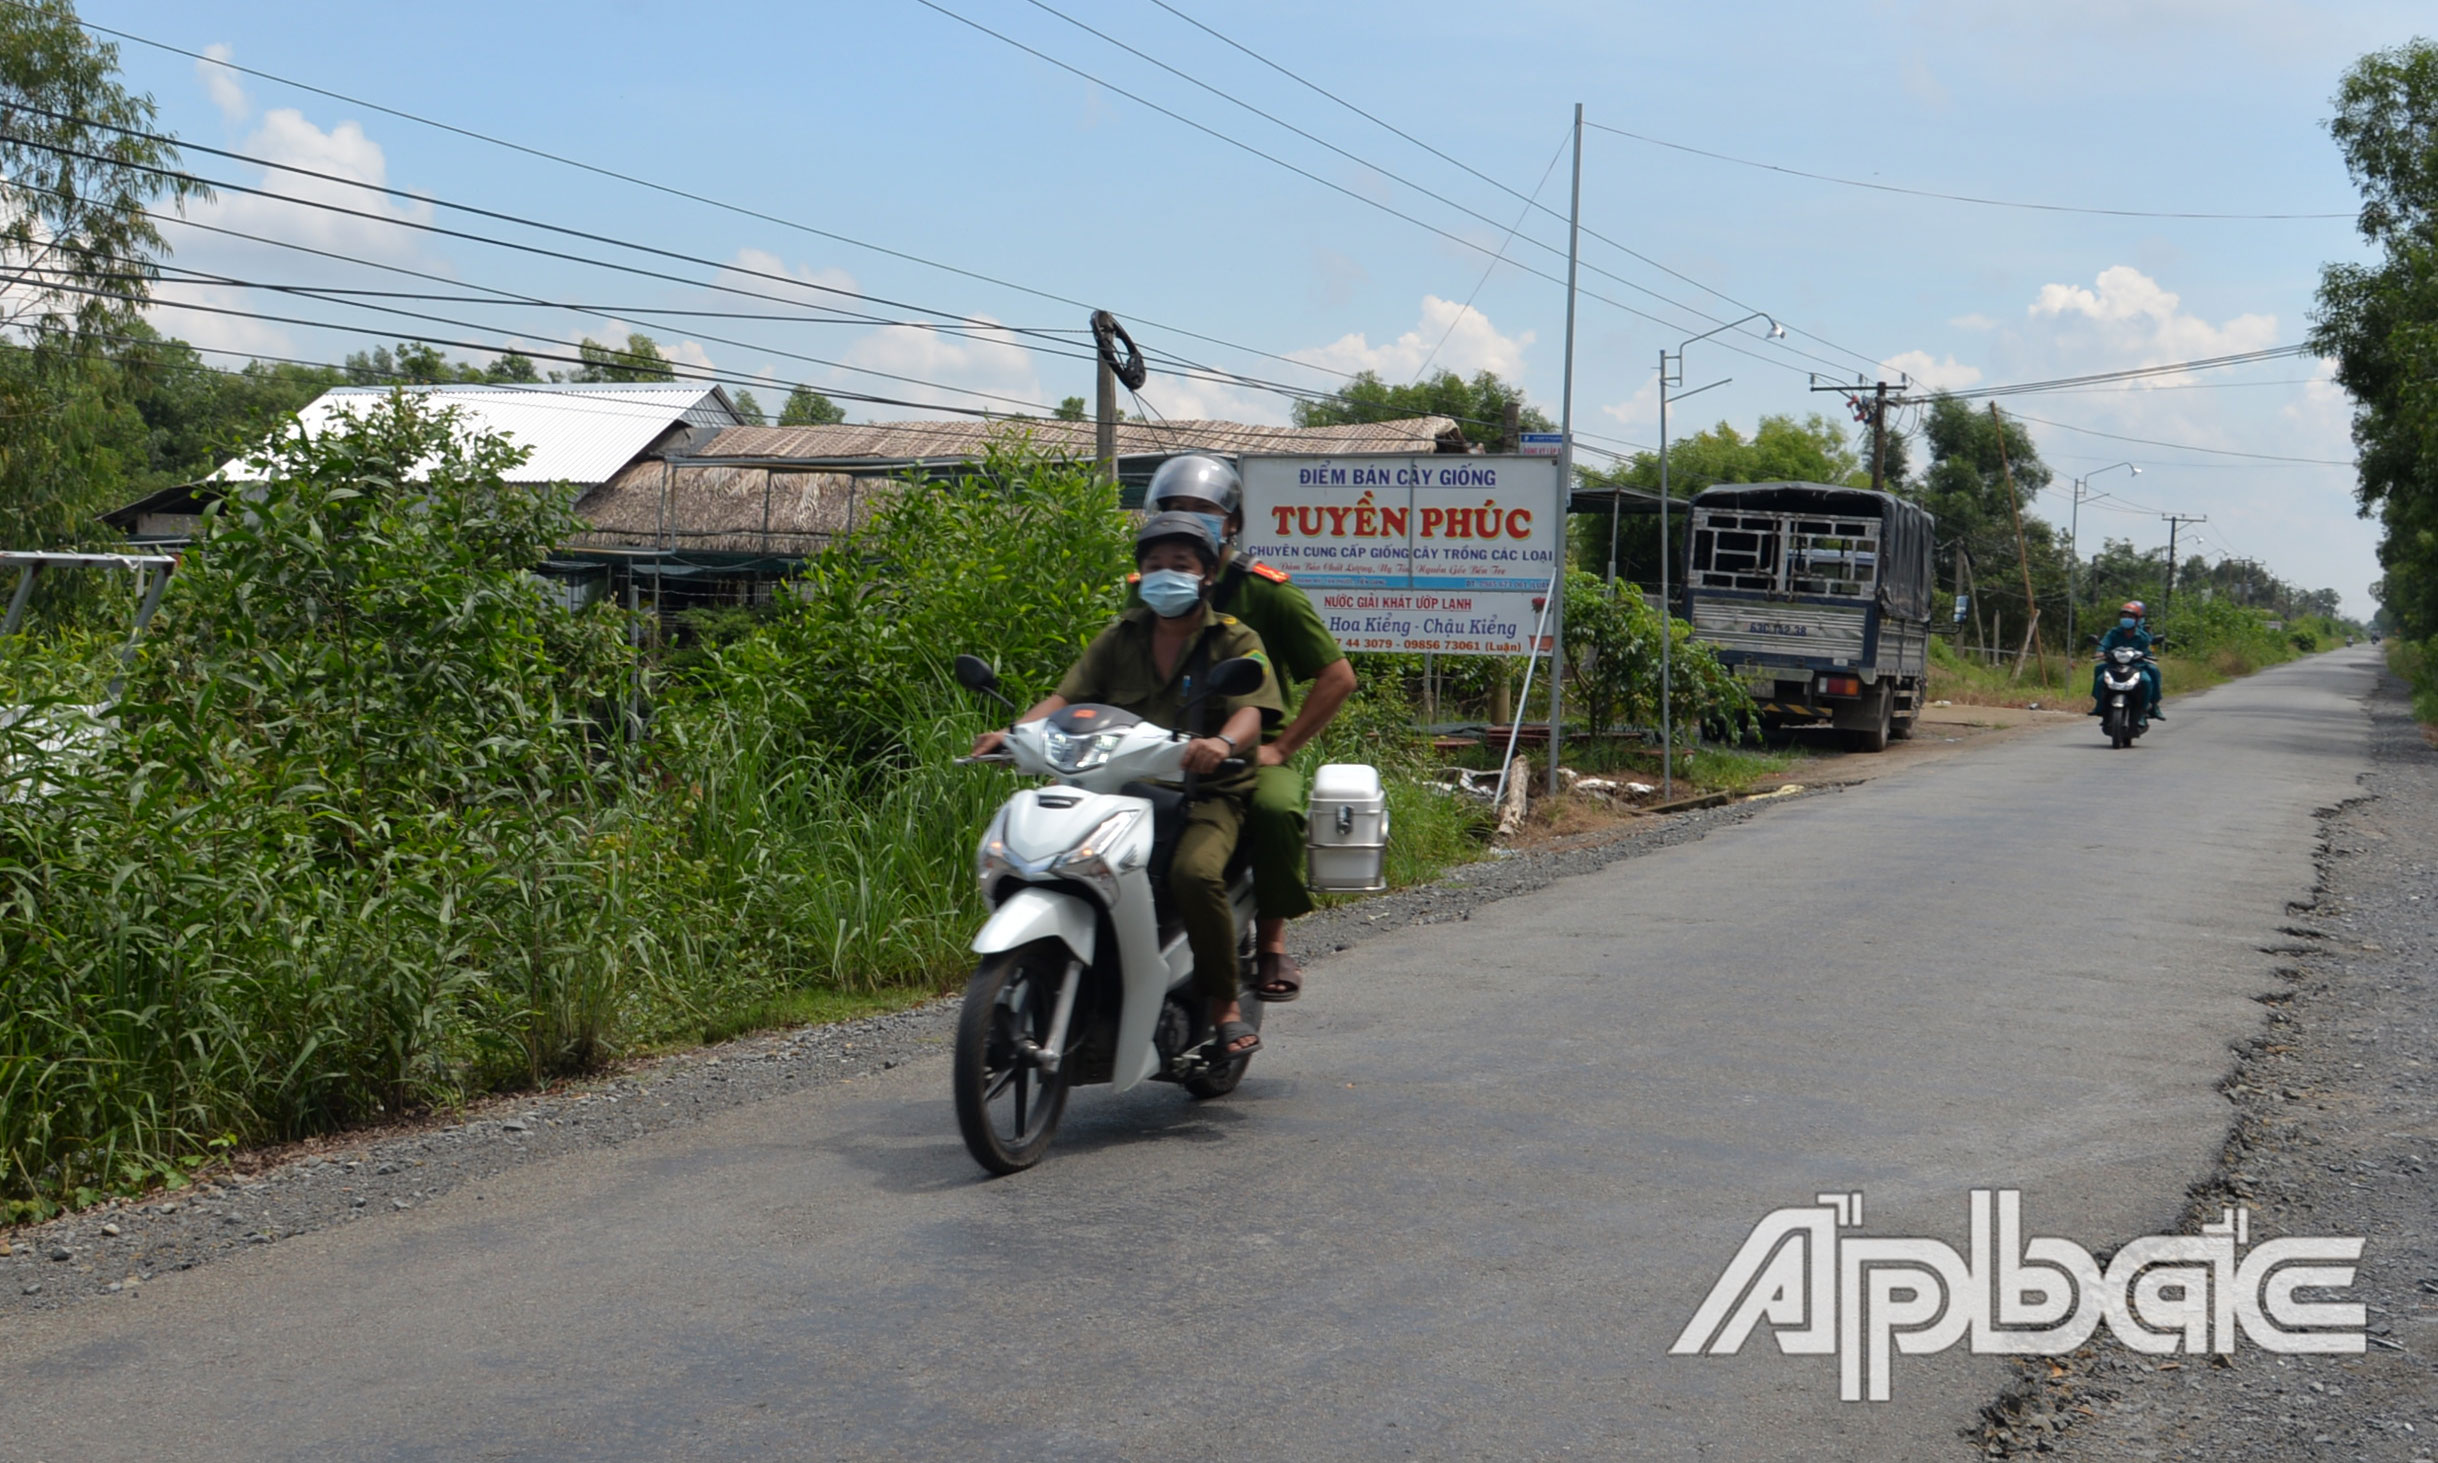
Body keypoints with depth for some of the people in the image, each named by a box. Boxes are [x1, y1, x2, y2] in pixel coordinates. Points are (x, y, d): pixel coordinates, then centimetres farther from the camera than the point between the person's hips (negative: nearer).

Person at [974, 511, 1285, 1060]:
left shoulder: (1235, 639, 5)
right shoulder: (1118, 639, 17)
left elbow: (1251, 712, -12)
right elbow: (1066, 696, 5)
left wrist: (1222, 743, -36)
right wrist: (1013, 733, -15)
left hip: (1208, 792, -4)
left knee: (1194, 872, -33)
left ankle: (1224, 1003, -11)